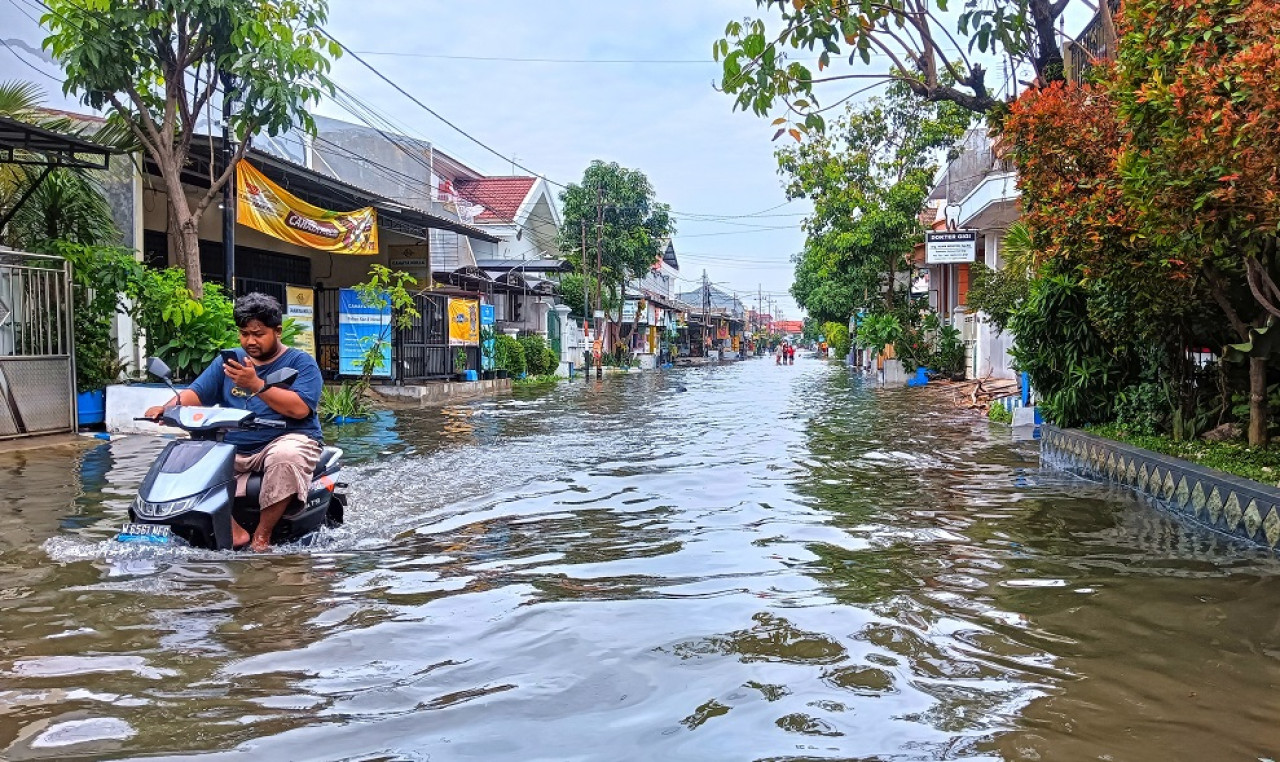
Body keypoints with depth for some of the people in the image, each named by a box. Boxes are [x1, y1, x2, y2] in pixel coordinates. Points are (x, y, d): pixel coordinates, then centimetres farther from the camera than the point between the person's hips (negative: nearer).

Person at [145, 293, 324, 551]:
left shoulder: (301, 362, 0)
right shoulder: (227, 362, 17)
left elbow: (299, 408, -16)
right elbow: (197, 393, 7)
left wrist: (256, 385, -22)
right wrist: (169, 406, -14)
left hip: (286, 438, -5)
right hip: (233, 449, 6)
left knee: (285, 457, -39)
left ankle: (262, 535, -24)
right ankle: (234, 531, -23)